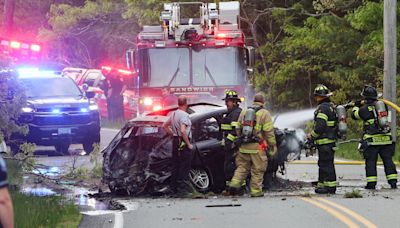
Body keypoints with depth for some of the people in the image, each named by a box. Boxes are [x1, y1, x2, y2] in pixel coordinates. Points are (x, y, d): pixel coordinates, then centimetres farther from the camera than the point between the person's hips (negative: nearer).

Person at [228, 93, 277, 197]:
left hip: (243, 146, 4)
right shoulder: (264, 113, -3)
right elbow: (269, 132, -6)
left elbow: (238, 129, 18)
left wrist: (239, 140, 28)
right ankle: (256, 191, 4)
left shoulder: (244, 112, 13)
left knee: (242, 167, 13)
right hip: (257, 147, -4)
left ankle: (235, 184, -4)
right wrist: (273, 146, 1)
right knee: (257, 170, 2)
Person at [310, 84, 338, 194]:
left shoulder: (323, 108, -15)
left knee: (326, 164, -9)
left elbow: (320, 126, -22)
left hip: (325, 141, -11)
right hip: (331, 139, 11)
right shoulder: (332, 106, 18)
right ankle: (322, 185, 20)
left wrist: (311, 137, -10)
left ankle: (330, 186, -9)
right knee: (323, 164, 15)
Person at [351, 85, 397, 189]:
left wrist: (356, 106, 28)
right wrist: (364, 104, 31)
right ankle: (393, 182, 4)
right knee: (388, 160, 8)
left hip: (372, 140, -4)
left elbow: (354, 115, 8)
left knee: (371, 162, 4)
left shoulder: (365, 109, -8)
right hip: (386, 139, 4)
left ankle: (371, 184, 2)